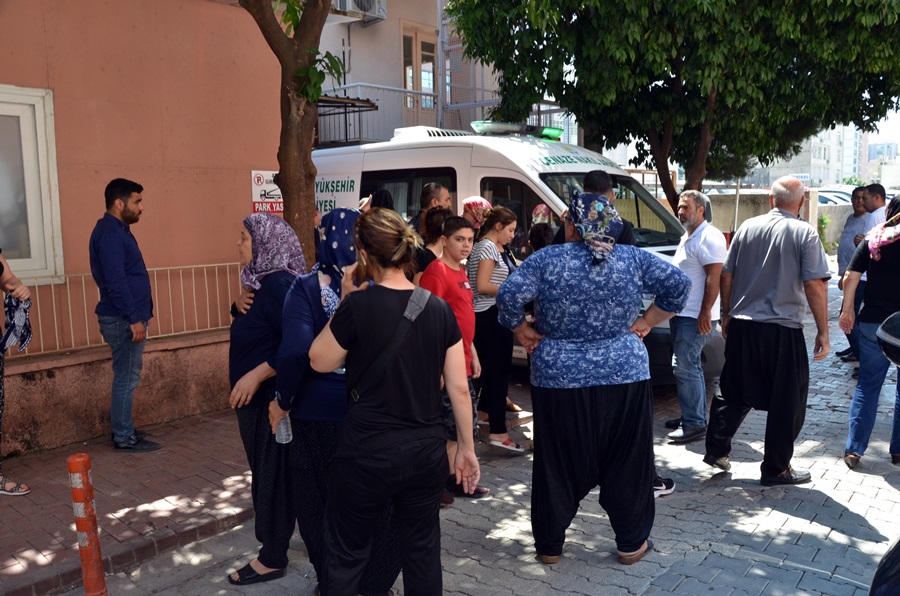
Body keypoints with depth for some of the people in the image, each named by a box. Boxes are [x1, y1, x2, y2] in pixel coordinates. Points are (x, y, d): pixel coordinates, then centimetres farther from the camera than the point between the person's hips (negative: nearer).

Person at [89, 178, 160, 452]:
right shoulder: (110, 233, -17)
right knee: (126, 378, -3)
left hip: (126, 318, 10)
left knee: (127, 376, 16)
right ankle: (124, 438, 5)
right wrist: (134, 319, -23)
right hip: (124, 320, -10)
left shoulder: (116, 230, 15)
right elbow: (116, 282, -23)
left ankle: (123, 429, 26)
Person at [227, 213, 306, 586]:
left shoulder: (278, 283, -22)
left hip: (271, 397, -10)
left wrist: (256, 375, -27)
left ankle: (273, 559, 15)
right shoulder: (261, 280, 9)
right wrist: (239, 304, 1)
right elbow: (252, 321, 22)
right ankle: (271, 542, 35)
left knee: (272, 473, 2)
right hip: (255, 396, 10)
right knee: (265, 470, 19)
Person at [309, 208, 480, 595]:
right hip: (427, 450, 4)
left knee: (346, 553, 13)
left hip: (368, 451, -3)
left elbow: (319, 362, 1)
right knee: (422, 549, 18)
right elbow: (459, 388, 0)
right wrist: (467, 447, 11)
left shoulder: (359, 306, -14)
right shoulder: (439, 309, -3)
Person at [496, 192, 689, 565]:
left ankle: (549, 545, 25)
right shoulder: (634, 259, 1)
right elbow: (678, 285, 1)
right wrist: (647, 322, 7)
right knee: (625, 463, 14)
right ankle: (631, 544, 27)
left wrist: (523, 331, 0)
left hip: (559, 379, -1)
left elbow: (509, 294, -14)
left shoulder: (546, 260, -5)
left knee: (559, 465, 11)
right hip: (625, 377, 1)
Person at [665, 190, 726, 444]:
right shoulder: (687, 238, 18)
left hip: (696, 316, -10)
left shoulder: (709, 237, -13)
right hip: (681, 313, 10)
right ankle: (694, 417, 24)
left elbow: (714, 278, -20)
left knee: (684, 367, -11)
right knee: (690, 367, 15)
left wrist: (705, 312, -24)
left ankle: (694, 425, -4)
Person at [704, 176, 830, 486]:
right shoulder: (805, 233, -6)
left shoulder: (748, 227, 5)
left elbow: (726, 275, 8)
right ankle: (776, 468, 16)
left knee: (734, 391, 18)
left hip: (742, 325, 4)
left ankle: (716, 449, 22)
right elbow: (815, 285, -12)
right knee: (787, 401, 9)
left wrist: (727, 315, 19)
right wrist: (823, 332, -5)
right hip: (783, 330, -4)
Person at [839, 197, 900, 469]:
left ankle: (854, 449, 7)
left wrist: (847, 309, 4)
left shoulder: (872, 240, 0)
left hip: (872, 323, 2)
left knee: (867, 384, 10)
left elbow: (850, 277, -5)